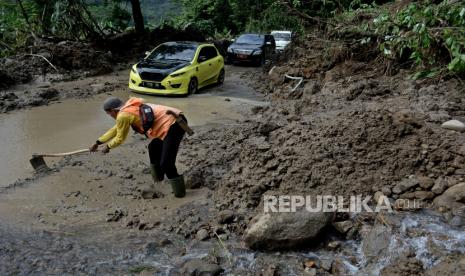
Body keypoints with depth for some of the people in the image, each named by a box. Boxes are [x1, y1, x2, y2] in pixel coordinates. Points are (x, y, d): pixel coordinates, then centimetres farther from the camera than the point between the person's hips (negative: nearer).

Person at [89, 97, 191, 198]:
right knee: (153, 148, 28)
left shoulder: (123, 115, -9)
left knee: (166, 164, -10)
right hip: (173, 120, 11)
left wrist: (108, 146, 25)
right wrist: (97, 143, 41)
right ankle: (158, 182, 40)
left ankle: (179, 192, 5)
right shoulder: (129, 108, 20)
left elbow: (120, 139, 5)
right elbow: (115, 129, 33)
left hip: (172, 125, -11)